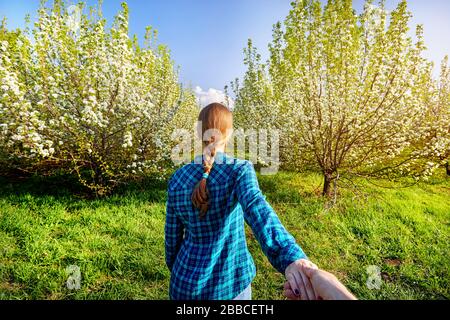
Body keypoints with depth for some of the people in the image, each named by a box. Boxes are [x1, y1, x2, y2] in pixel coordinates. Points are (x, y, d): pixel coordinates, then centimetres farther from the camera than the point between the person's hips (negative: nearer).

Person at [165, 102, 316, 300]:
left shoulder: (178, 178, -8)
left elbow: (173, 235, 0)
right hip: (228, 284, -2)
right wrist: (289, 257, -55)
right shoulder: (239, 170, -19)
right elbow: (255, 208, -40)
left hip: (187, 283, 3)